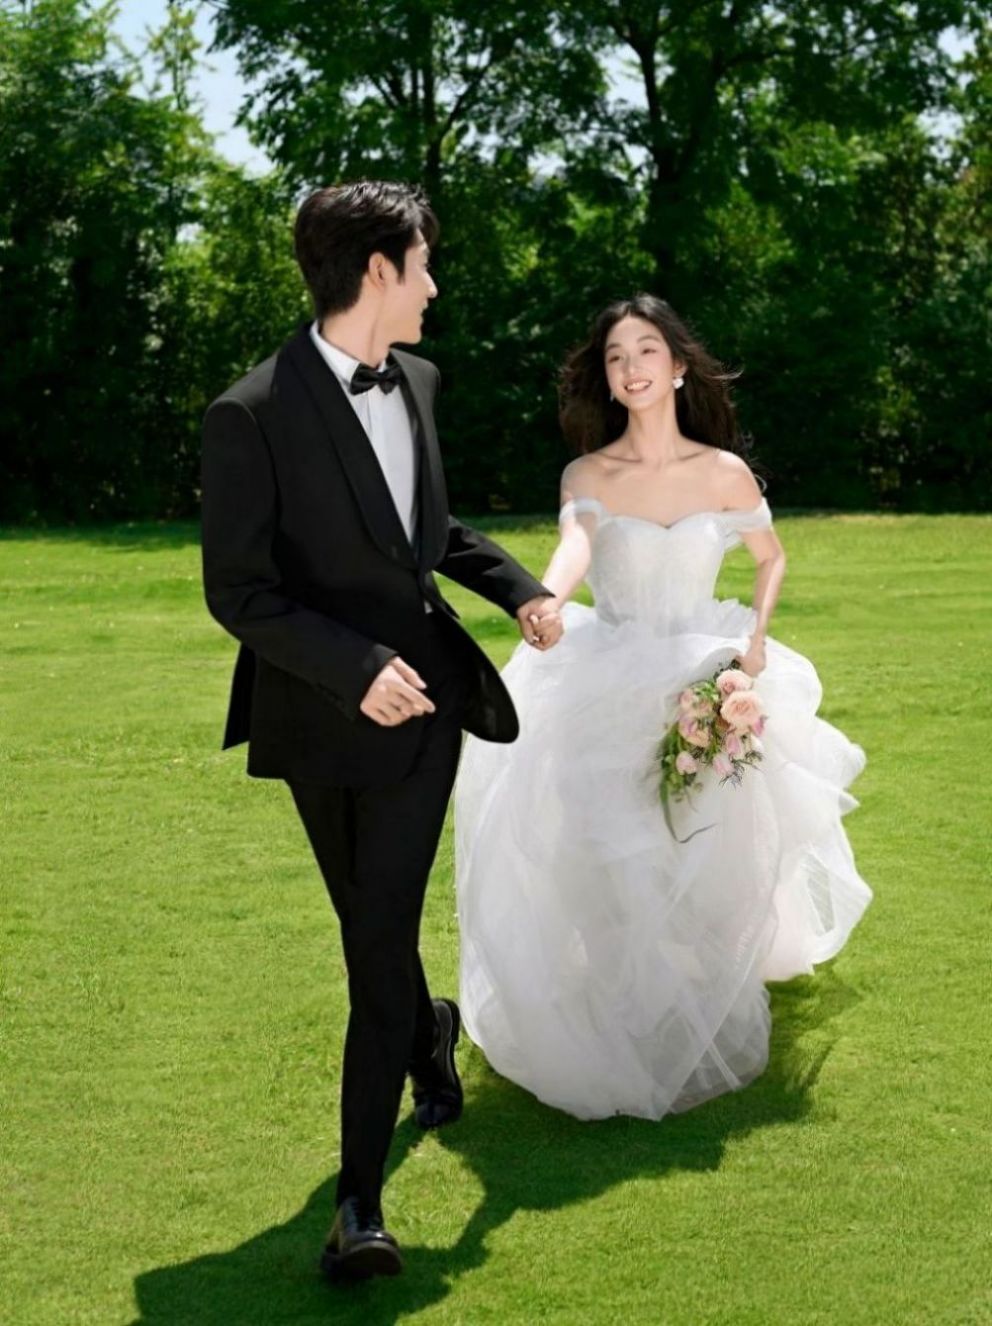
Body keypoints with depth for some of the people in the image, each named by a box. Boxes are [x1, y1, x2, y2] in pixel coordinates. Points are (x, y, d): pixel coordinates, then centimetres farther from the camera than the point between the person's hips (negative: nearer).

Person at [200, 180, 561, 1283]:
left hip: (422, 698, 3)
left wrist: (515, 585, 7)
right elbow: (237, 592, -16)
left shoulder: (415, 381, 5)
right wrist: (356, 666, -25)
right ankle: (429, 1030, 51)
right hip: (323, 716, -3)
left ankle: (362, 1200, 4)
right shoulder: (253, 416, -16)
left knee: (382, 942, -3)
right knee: (370, 935, 18)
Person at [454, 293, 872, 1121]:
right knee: (604, 864, -6)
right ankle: (617, 1035, 14)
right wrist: (546, 602, -46)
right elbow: (575, 547, -24)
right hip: (604, 690, 0)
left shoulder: (724, 472, -1)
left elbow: (771, 557, 15)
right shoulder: (588, 475, -4)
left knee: (712, 858, -1)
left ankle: (704, 1032, 21)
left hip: (706, 684, 1)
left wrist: (756, 638, -2)